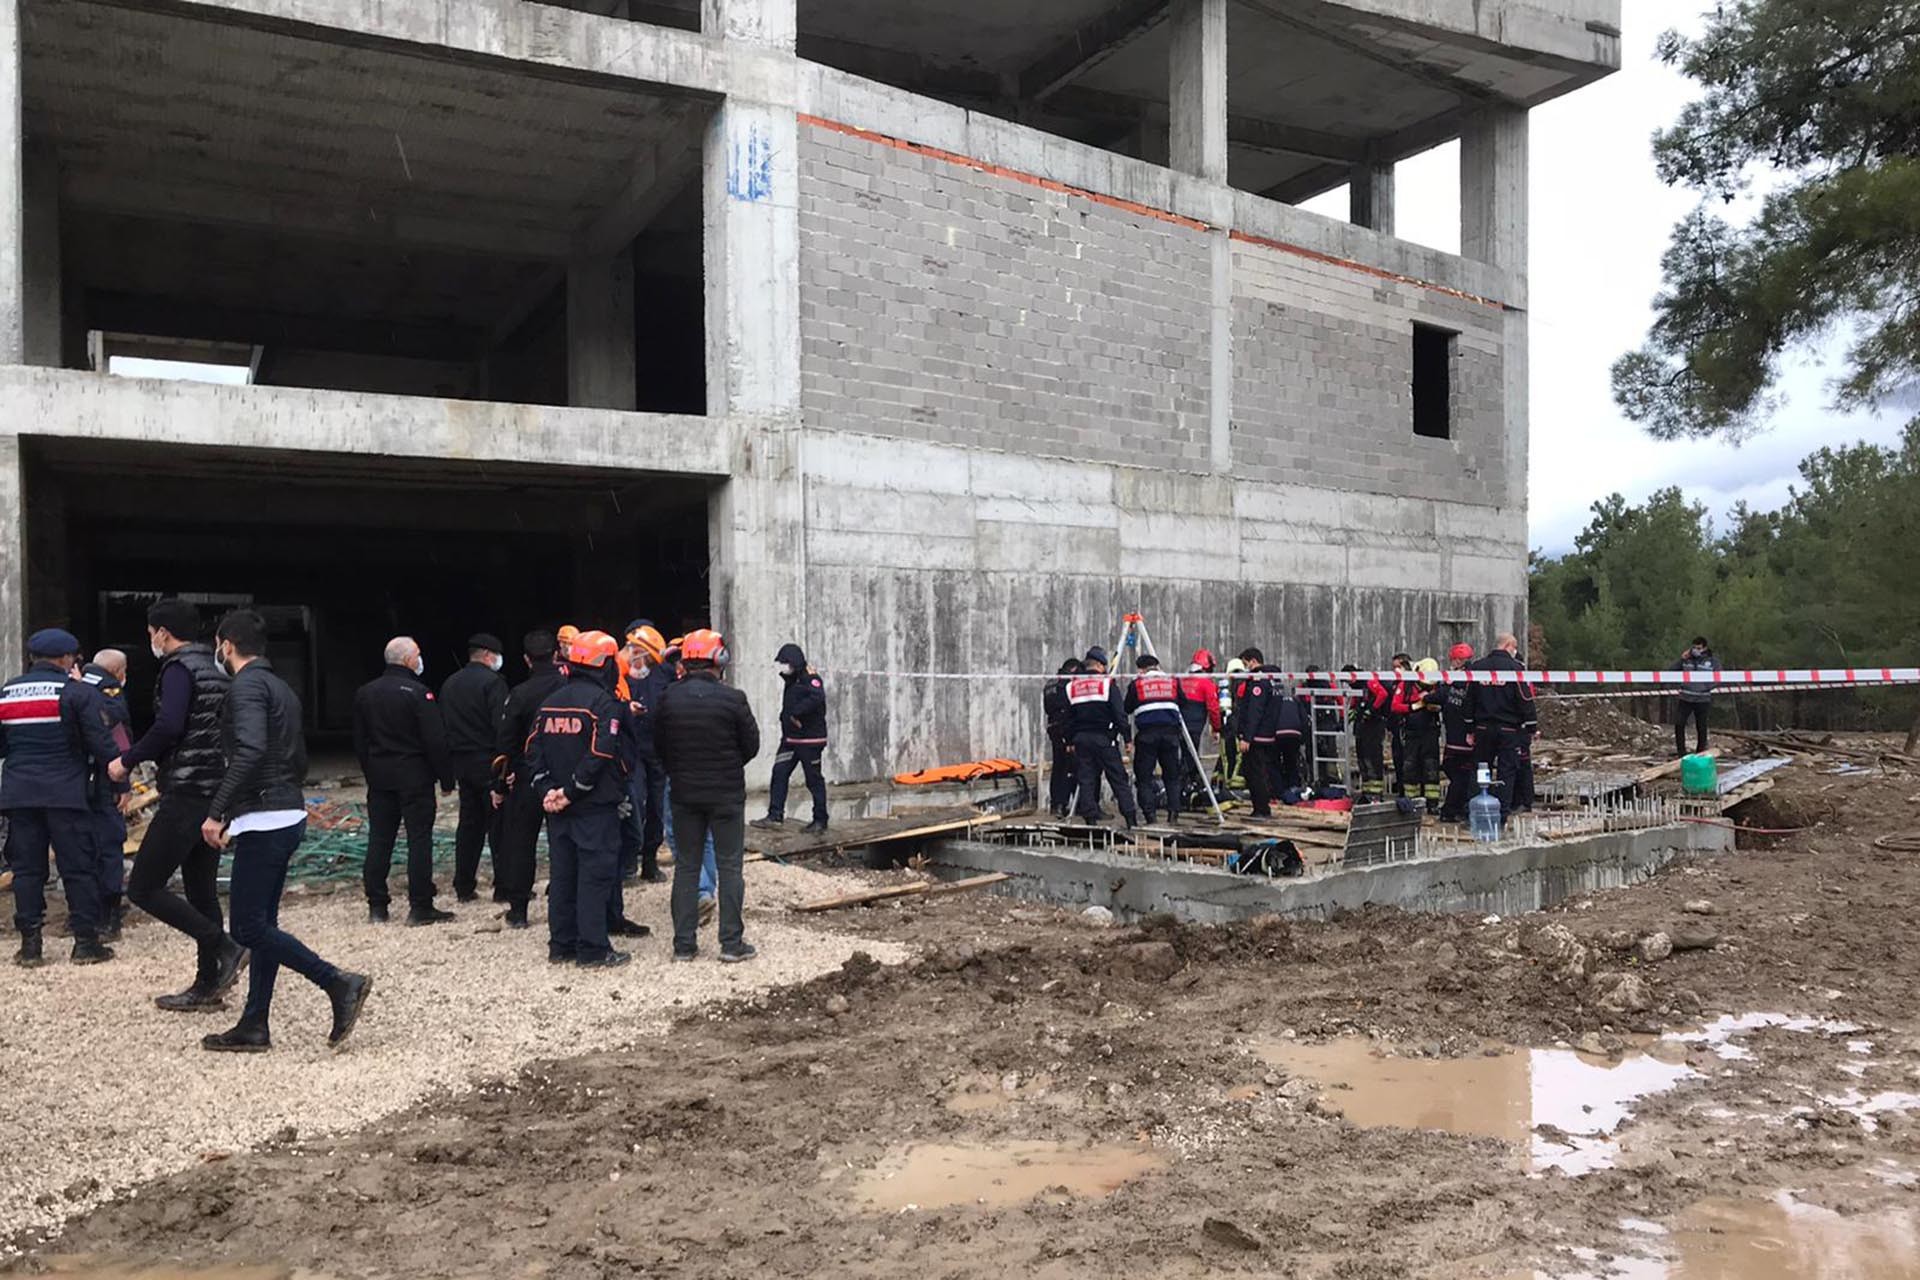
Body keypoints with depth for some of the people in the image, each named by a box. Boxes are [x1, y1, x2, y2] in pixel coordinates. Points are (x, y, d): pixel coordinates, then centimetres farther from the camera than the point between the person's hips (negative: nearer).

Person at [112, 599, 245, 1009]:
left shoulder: (179, 668, -10)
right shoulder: (215, 669, 17)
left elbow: (168, 726, -25)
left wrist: (127, 760, -11)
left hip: (185, 796, -9)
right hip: (216, 795, 9)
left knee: (143, 887, -4)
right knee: (201, 890, 12)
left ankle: (224, 948, -11)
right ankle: (207, 985, 16)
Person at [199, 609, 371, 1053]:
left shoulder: (246, 686, -11)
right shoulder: (281, 688, 19)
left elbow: (250, 751, -27)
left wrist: (217, 811, -23)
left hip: (263, 822, -10)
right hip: (290, 816, 10)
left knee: (249, 927, -6)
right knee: (262, 924, 13)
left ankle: (339, 983, -11)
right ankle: (254, 1027, 17)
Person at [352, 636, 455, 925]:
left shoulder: (365, 693, 9)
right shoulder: (418, 692, -13)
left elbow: (359, 741, 14)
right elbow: (436, 740, -15)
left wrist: (370, 773, 20)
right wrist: (446, 778, -7)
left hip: (379, 778, 6)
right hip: (414, 777, -6)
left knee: (379, 840, 10)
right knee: (419, 839, -2)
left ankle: (376, 906, 13)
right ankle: (420, 907, -1)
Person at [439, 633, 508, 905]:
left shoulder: (449, 684, 13)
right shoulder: (492, 681, -11)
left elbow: (441, 726, 15)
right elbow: (502, 726, -19)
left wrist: (448, 765, 19)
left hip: (460, 762, 7)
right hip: (489, 762, -7)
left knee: (469, 823, 13)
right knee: (499, 825, -1)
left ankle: (464, 886, 15)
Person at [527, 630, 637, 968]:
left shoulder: (550, 702, 11)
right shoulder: (604, 702, -12)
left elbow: (533, 750, 7)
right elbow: (600, 754, -21)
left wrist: (548, 789, 0)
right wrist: (573, 791, -14)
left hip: (558, 808, 7)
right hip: (596, 806, -7)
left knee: (563, 874, 13)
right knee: (596, 876, -2)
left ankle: (561, 946, 19)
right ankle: (593, 950, 0)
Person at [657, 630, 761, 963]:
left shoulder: (668, 699, -3)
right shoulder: (732, 699, -12)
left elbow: (659, 745, 5)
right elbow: (751, 745, -4)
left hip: (684, 794, 3)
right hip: (727, 794, -3)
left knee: (686, 866, 12)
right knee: (729, 866, 5)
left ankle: (684, 943, 14)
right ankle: (732, 943, 6)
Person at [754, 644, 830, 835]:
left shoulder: (809, 677, -14)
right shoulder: (790, 680, 15)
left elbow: (817, 697, -33)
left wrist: (796, 713, -27)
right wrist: (787, 718, 8)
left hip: (810, 739, -9)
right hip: (790, 738, 9)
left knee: (814, 780, -1)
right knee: (779, 773, 2)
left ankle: (820, 821, 7)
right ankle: (775, 815, 7)